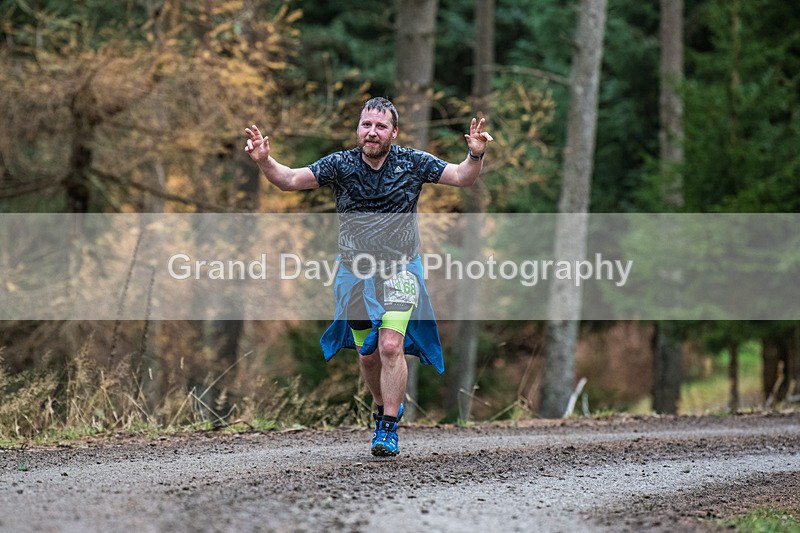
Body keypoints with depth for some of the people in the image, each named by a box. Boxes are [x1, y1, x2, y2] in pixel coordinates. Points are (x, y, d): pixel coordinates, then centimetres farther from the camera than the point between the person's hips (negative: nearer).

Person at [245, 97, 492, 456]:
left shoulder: (411, 163, -5)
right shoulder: (340, 164, -5)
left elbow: (461, 177, -6)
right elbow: (291, 180, -8)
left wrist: (475, 156, -27)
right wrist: (264, 161, -27)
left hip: (399, 269, -2)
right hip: (355, 272, 2)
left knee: (391, 346, -17)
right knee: (367, 354, 9)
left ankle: (387, 429, -10)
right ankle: (387, 407, 36)